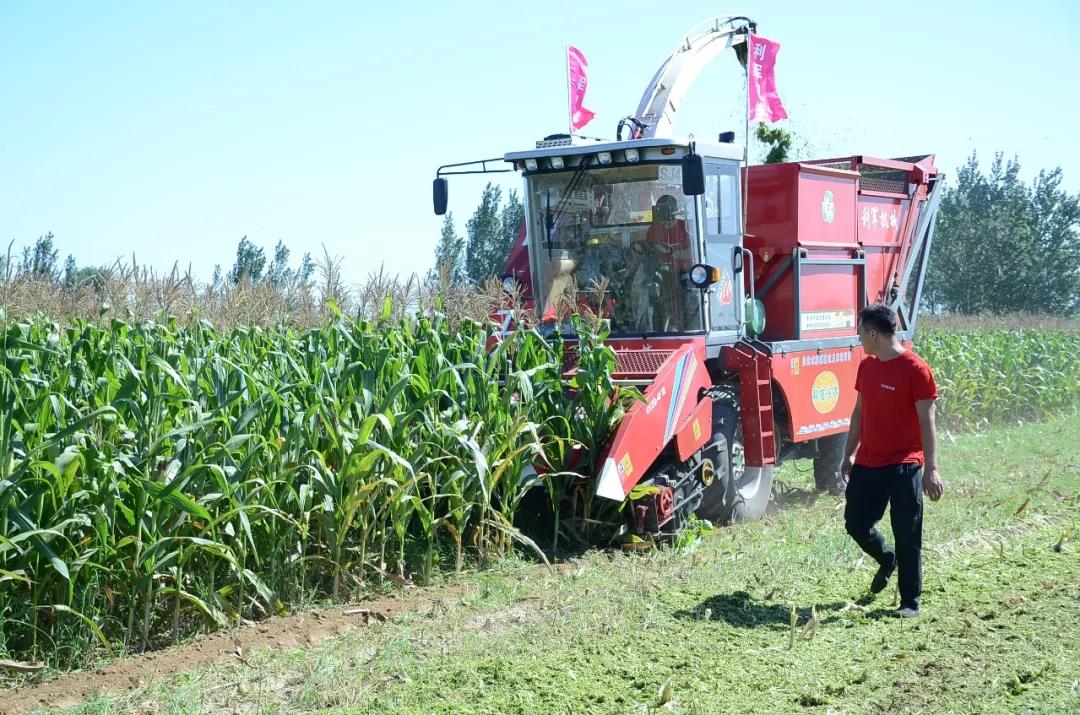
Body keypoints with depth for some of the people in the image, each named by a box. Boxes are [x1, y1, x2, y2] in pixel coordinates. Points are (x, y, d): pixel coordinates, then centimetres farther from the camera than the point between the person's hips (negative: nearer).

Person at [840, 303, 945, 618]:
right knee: (856, 523, 11)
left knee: (907, 537, 0)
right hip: (867, 464, 7)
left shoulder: (915, 369, -13)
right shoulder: (866, 366, 9)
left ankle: (910, 601, 12)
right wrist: (849, 455, 19)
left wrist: (931, 469, -16)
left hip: (904, 466, -7)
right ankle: (886, 559, 40)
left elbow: (927, 422, -13)